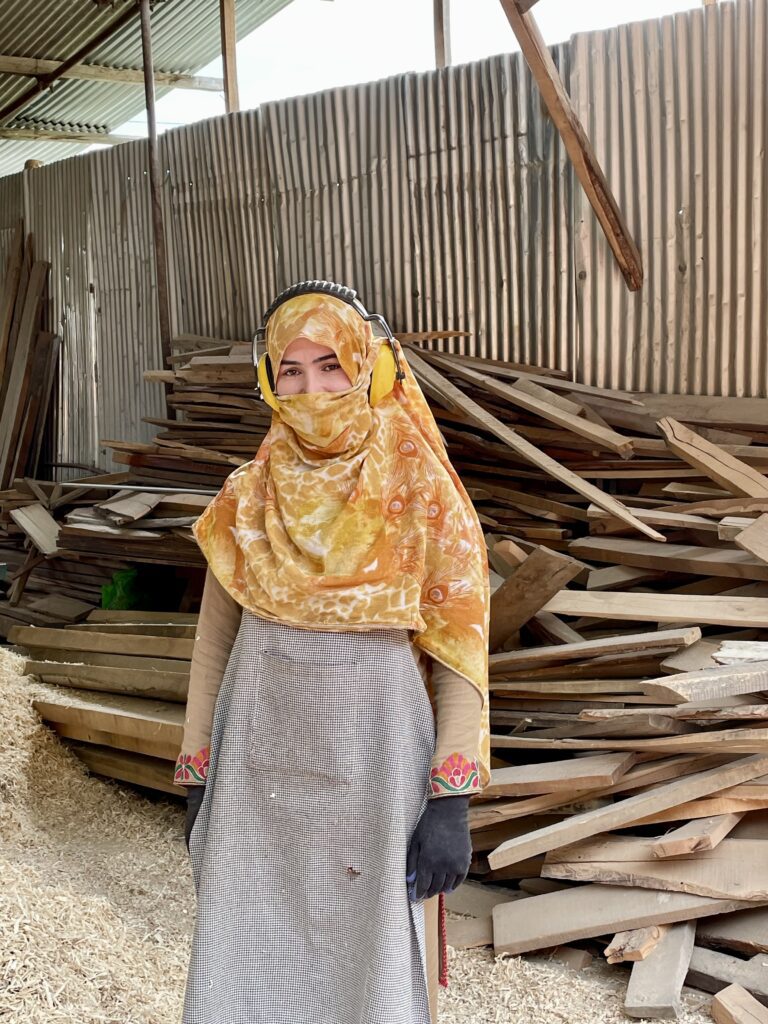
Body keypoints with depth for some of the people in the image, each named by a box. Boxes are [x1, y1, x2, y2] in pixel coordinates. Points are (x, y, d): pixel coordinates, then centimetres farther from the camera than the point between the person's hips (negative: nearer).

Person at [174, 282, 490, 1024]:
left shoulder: (424, 502, -7)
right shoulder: (246, 502, 1)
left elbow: (460, 662, -6)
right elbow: (214, 645, 7)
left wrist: (451, 802, -11)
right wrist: (198, 782, 7)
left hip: (376, 770, -2)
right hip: (260, 772, 3)